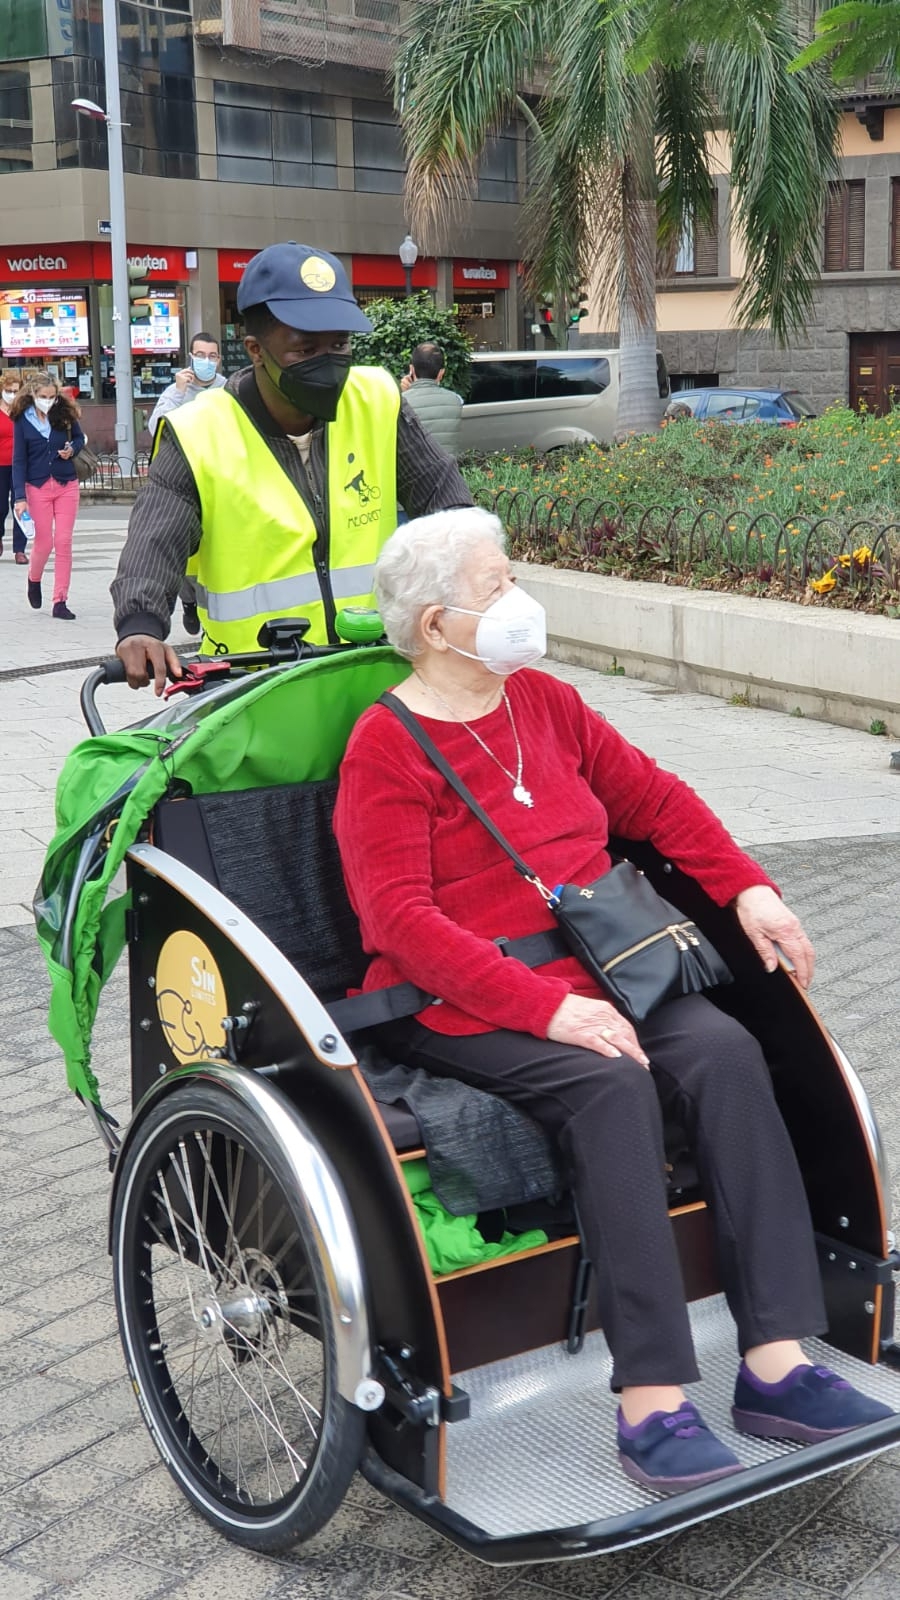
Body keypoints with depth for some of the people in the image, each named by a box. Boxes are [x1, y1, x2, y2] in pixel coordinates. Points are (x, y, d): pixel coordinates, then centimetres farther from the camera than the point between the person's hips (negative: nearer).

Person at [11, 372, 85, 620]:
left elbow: (79, 438, 14)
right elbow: (19, 460, -5)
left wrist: (72, 449, -10)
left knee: (64, 542, -2)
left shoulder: (65, 412, -2)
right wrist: (20, 497, -11)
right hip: (38, 487, -1)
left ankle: (60, 601, 4)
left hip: (66, 485, 1)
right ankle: (34, 579, 35)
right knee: (44, 542, 2)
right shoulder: (22, 419, -5)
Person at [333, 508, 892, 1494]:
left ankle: (775, 1366, -21)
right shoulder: (386, 749, -7)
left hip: (591, 976, 6)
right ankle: (651, 1405, -29)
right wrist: (544, 1006, -27)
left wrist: (747, 889, 7)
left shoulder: (542, 700, 14)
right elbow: (400, 921, -17)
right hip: (458, 1007, -6)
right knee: (609, 1086, -32)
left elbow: (650, 797, 22)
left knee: (725, 1052, -20)